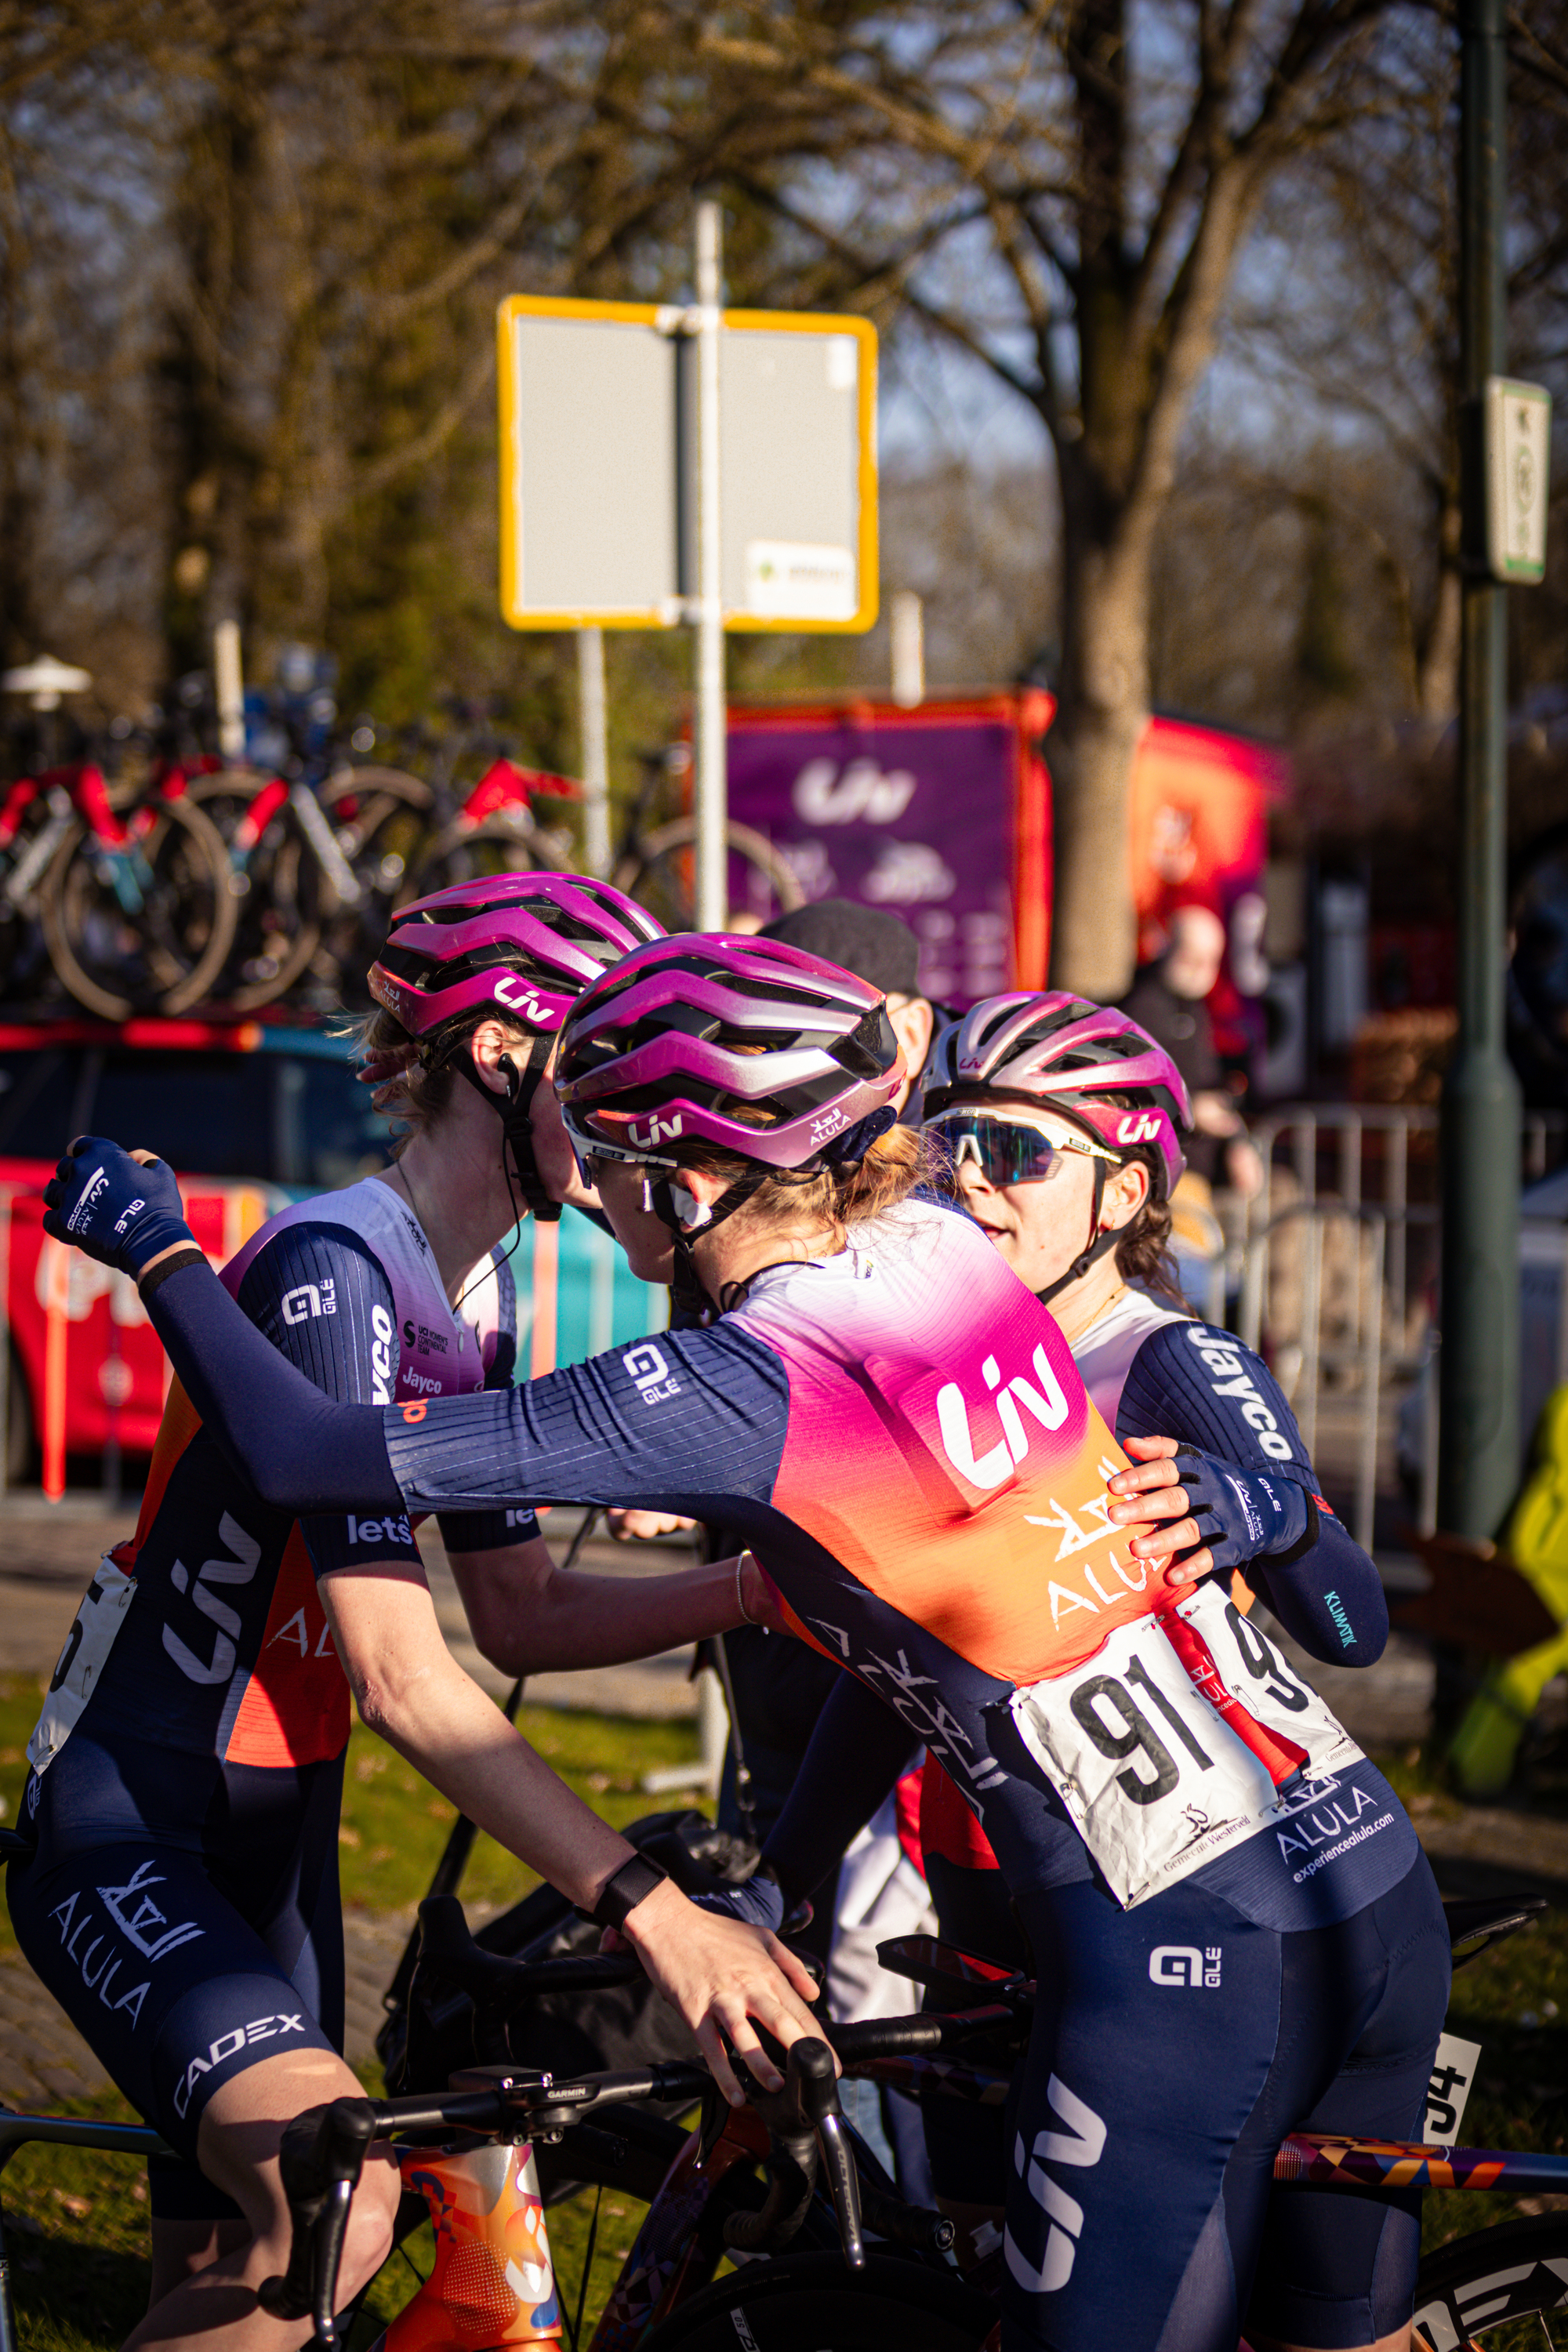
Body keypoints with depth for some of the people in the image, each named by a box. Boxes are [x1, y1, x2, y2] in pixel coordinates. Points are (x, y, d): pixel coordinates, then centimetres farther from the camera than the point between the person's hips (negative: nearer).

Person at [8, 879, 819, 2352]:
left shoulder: (479, 1294, 8)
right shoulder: (334, 1269, -22)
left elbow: (520, 1618, 11)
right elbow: (401, 1674, -28)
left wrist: (768, 1586, -4)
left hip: (273, 1836, 9)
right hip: (126, 1828, -9)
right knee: (337, 2207, -29)